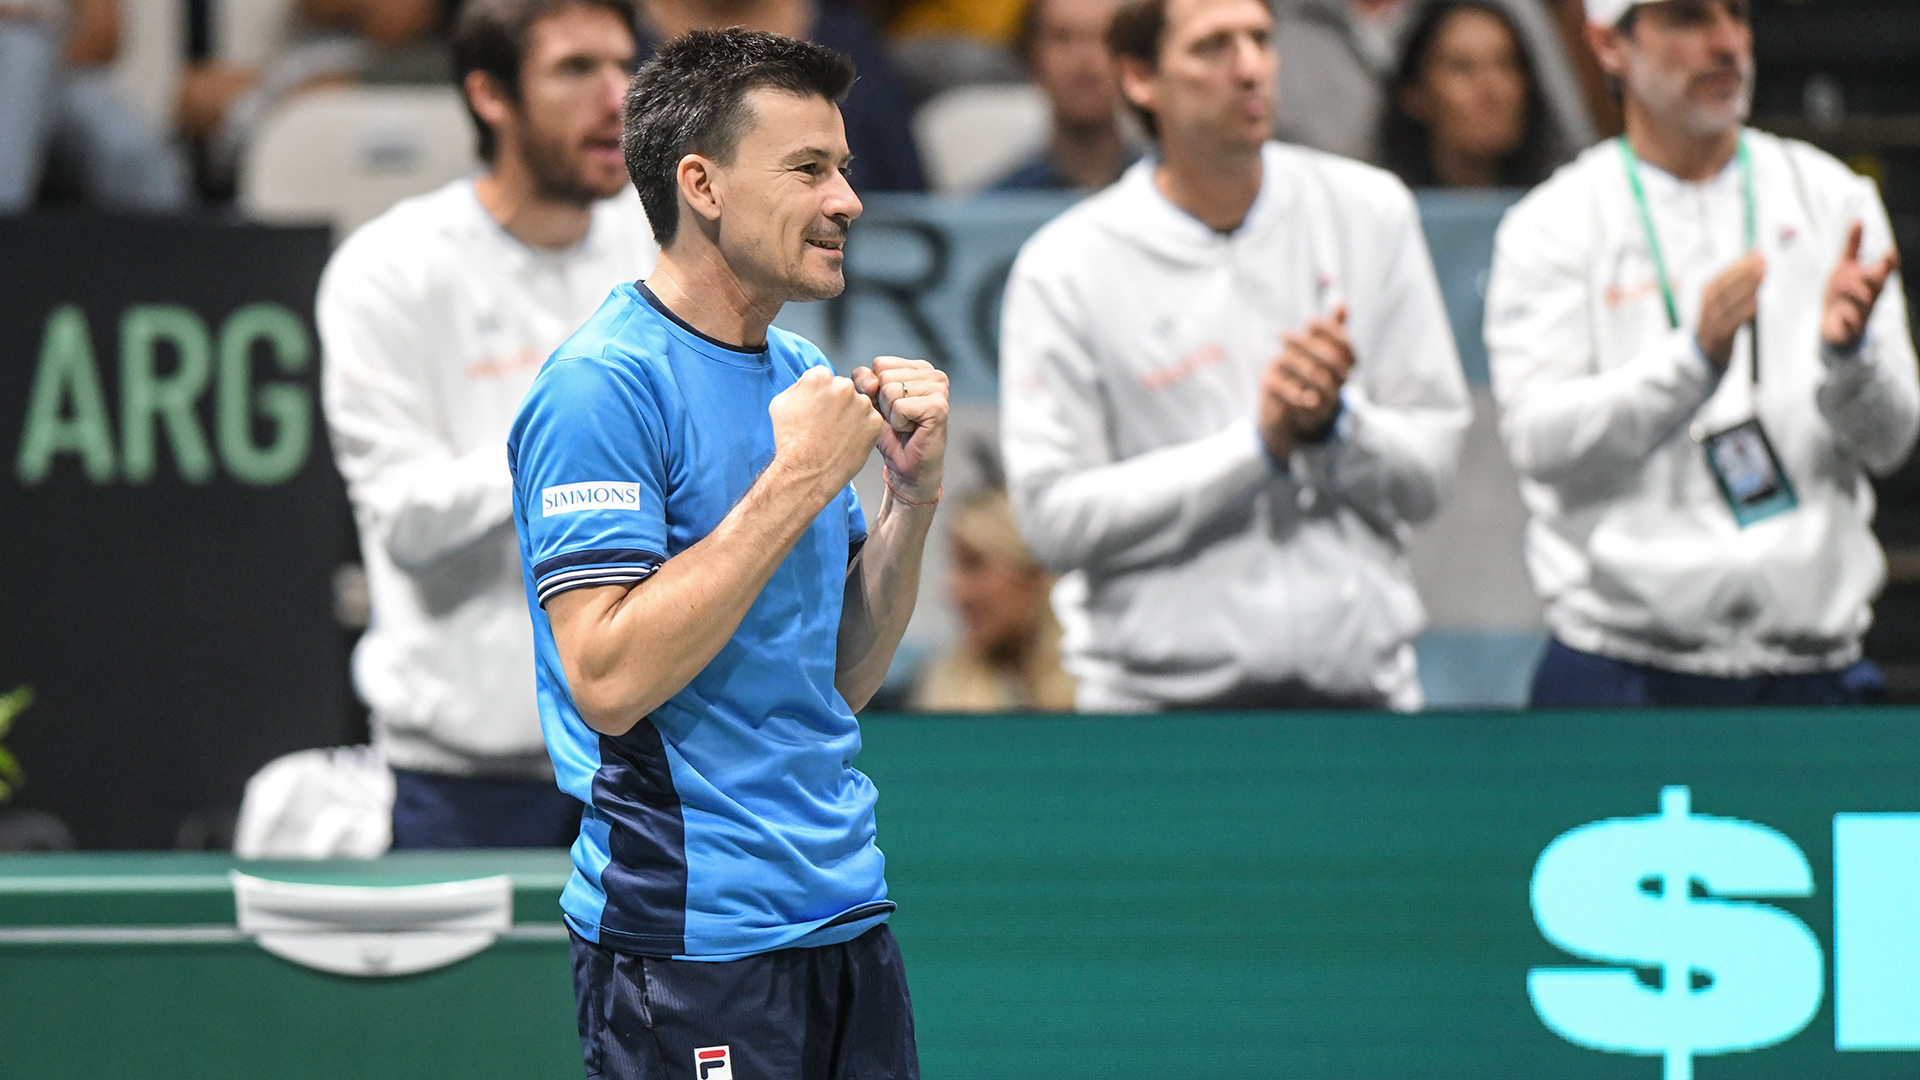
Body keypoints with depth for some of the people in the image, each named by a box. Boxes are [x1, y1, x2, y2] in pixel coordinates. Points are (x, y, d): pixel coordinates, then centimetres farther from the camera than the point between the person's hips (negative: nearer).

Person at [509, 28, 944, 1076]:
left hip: (849, 916, 8)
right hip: (691, 941, -8)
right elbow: (608, 681, -22)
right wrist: (797, 483, -19)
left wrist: (911, 494, 0)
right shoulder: (602, 386, -13)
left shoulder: (801, 375, 12)